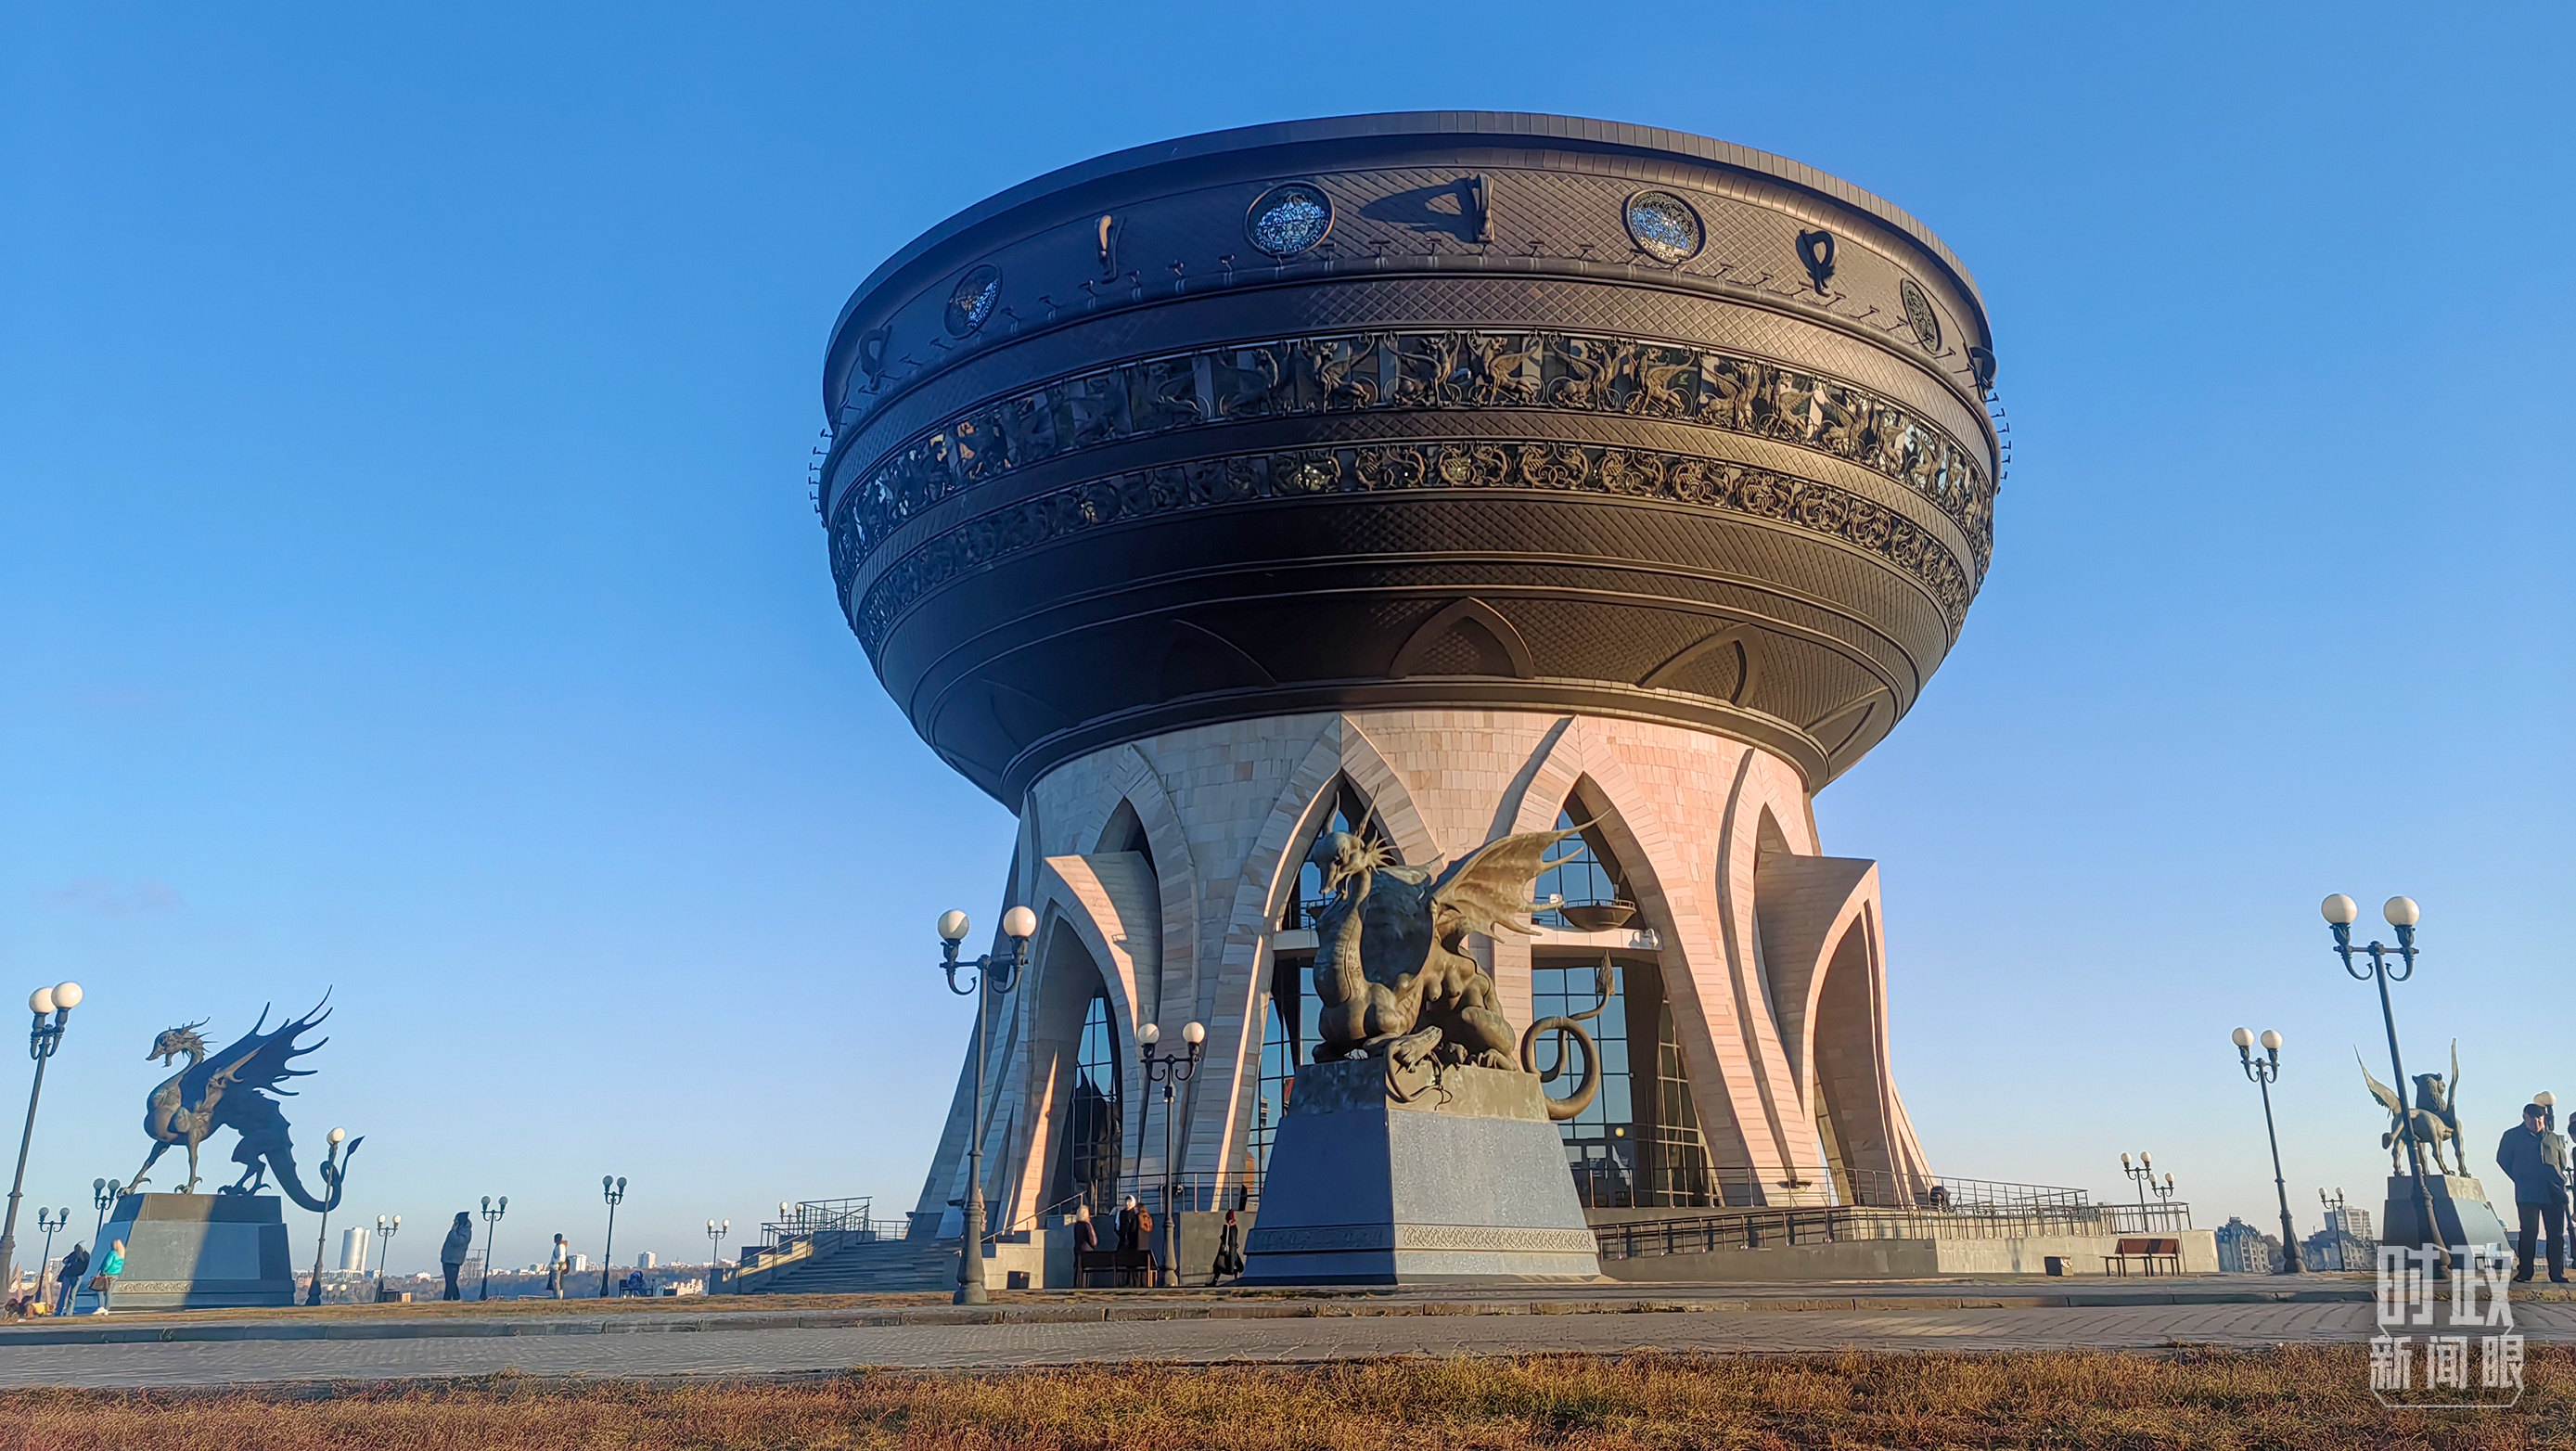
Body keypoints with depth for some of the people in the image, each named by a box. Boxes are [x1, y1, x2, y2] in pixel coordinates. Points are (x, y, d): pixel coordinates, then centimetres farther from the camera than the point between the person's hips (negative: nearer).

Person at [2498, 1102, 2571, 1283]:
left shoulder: (2553, 1139, 17)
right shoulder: (2513, 1136, 9)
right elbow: (2502, 1160, 11)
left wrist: (2559, 1180, 15)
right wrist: (2520, 1179, 5)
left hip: (2554, 1192, 3)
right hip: (2528, 1194, -3)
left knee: (2557, 1233, 2)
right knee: (2528, 1232, -6)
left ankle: (2557, 1273, 8)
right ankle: (2524, 1273, -3)